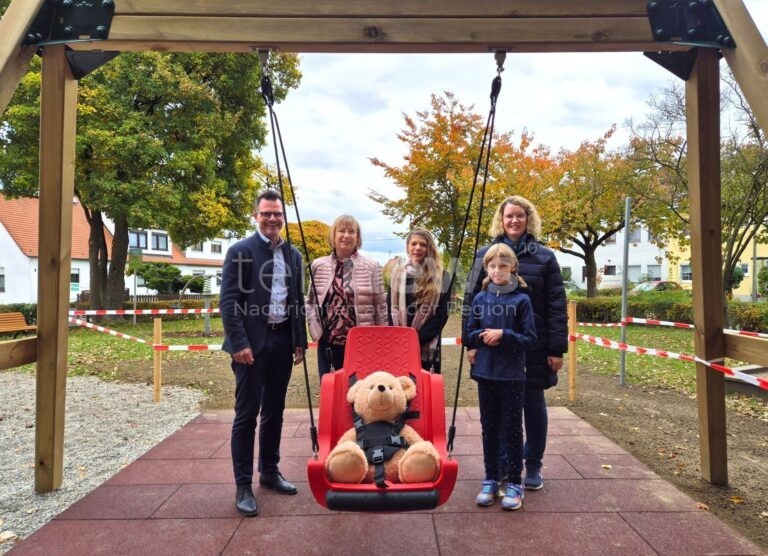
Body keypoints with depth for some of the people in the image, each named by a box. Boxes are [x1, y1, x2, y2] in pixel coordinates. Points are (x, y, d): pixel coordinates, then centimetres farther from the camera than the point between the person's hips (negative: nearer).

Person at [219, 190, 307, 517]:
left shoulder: (293, 254, 11)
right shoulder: (240, 251, -4)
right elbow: (228, 302, -9)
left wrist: (300, 341, 9)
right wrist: (239, 343, -16)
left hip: (283, 340, 5)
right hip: (252, 342, -5)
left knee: (274, 412, 14)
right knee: (246, 414, 1)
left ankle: (269, 473, 29)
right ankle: (243, 486, 12)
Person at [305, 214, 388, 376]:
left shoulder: (371, 266, 0)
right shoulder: (318, 265, 5)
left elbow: (380, 305, 2)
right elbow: (310, 301, 13)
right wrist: (314, 329, 0)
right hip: (328, 342, 2)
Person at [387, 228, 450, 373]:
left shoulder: (441, 276, 4)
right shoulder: (397, 273, 10)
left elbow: (442, 314, -2)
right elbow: (390, 309, 7)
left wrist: (417, 339, -12)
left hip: (427, 346, -2)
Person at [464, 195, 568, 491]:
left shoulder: (544, 256, 1)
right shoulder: (486, 254, 3)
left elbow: (556, 306, -1)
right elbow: (471, 300, 2)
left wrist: (557, 349, -5)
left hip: (534, 345, 0)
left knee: (534, 405, 11)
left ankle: (533, 467, 28)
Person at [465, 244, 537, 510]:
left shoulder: (521, 300, -6)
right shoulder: (480, 299, 3)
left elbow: (530, 338, -7)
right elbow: (469, 336, 7)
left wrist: (503, 334, -19)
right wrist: (482, 335, -14)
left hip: (512, 375, -3)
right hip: (485, 373, 3)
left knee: (513, 429, 7)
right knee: (489, 428, 12)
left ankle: (515, 482, 19)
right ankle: (490, 480, 25)